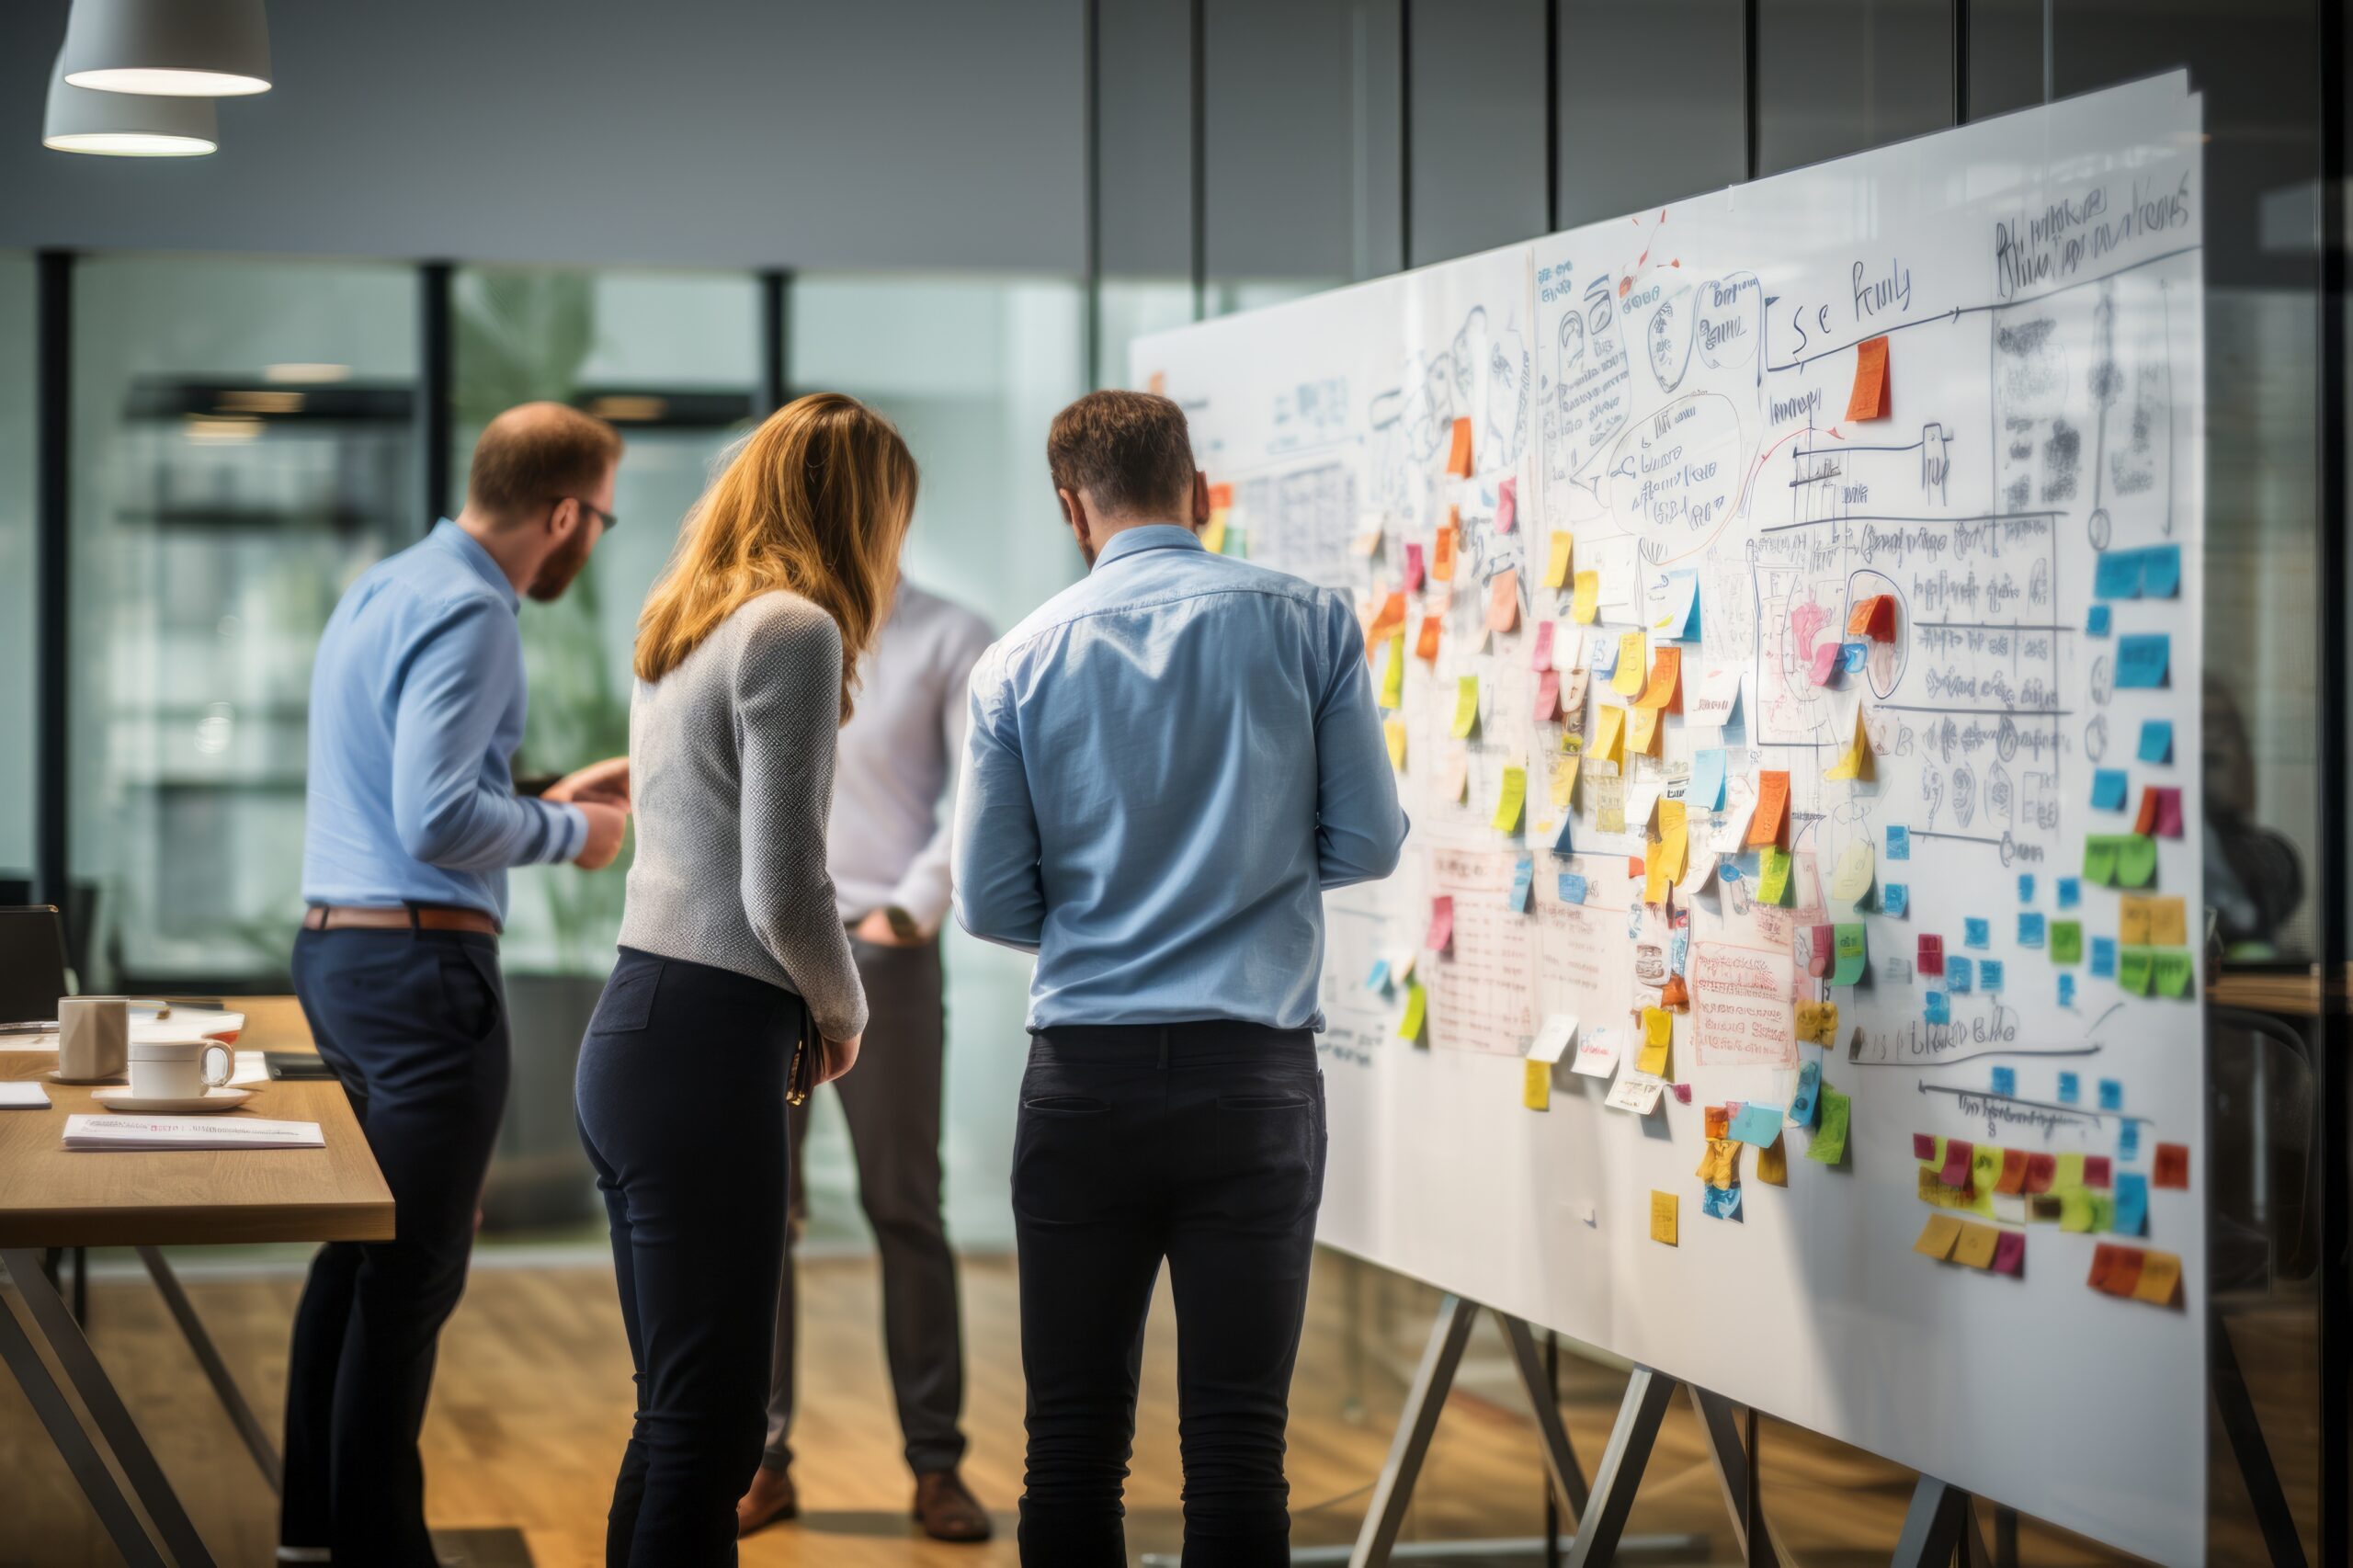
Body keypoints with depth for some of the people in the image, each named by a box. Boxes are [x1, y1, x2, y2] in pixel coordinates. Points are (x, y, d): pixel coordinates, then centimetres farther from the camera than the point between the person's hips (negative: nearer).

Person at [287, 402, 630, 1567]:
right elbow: (439, 819, -23)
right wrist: (567, 834, -7)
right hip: (421, 960, -10)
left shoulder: (385, 590, 16)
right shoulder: (467, 614, -15)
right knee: (415, 1268, -4)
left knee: (355, 1252, 16)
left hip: (336, 948, 10)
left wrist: (543, 801, 21)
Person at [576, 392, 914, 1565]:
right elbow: (782, 890, -16)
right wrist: (841, 1012, 2)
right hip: (706, 1050, -9)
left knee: (682, 1414, 14)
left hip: (630, 1030, 9)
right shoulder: (795, 632, -12)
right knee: (705, 1423, -6)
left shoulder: (680, 626, 16)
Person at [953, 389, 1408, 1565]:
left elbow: (990, 904, 3)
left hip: (1086, 1079, 1)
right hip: (1253, 1071, 0)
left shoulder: (1019, 662, 2)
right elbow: (1369, 842, 2)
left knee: (1074, 1436, 8)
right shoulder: (1308, 625, 0)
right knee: (1238, 1439, 1)